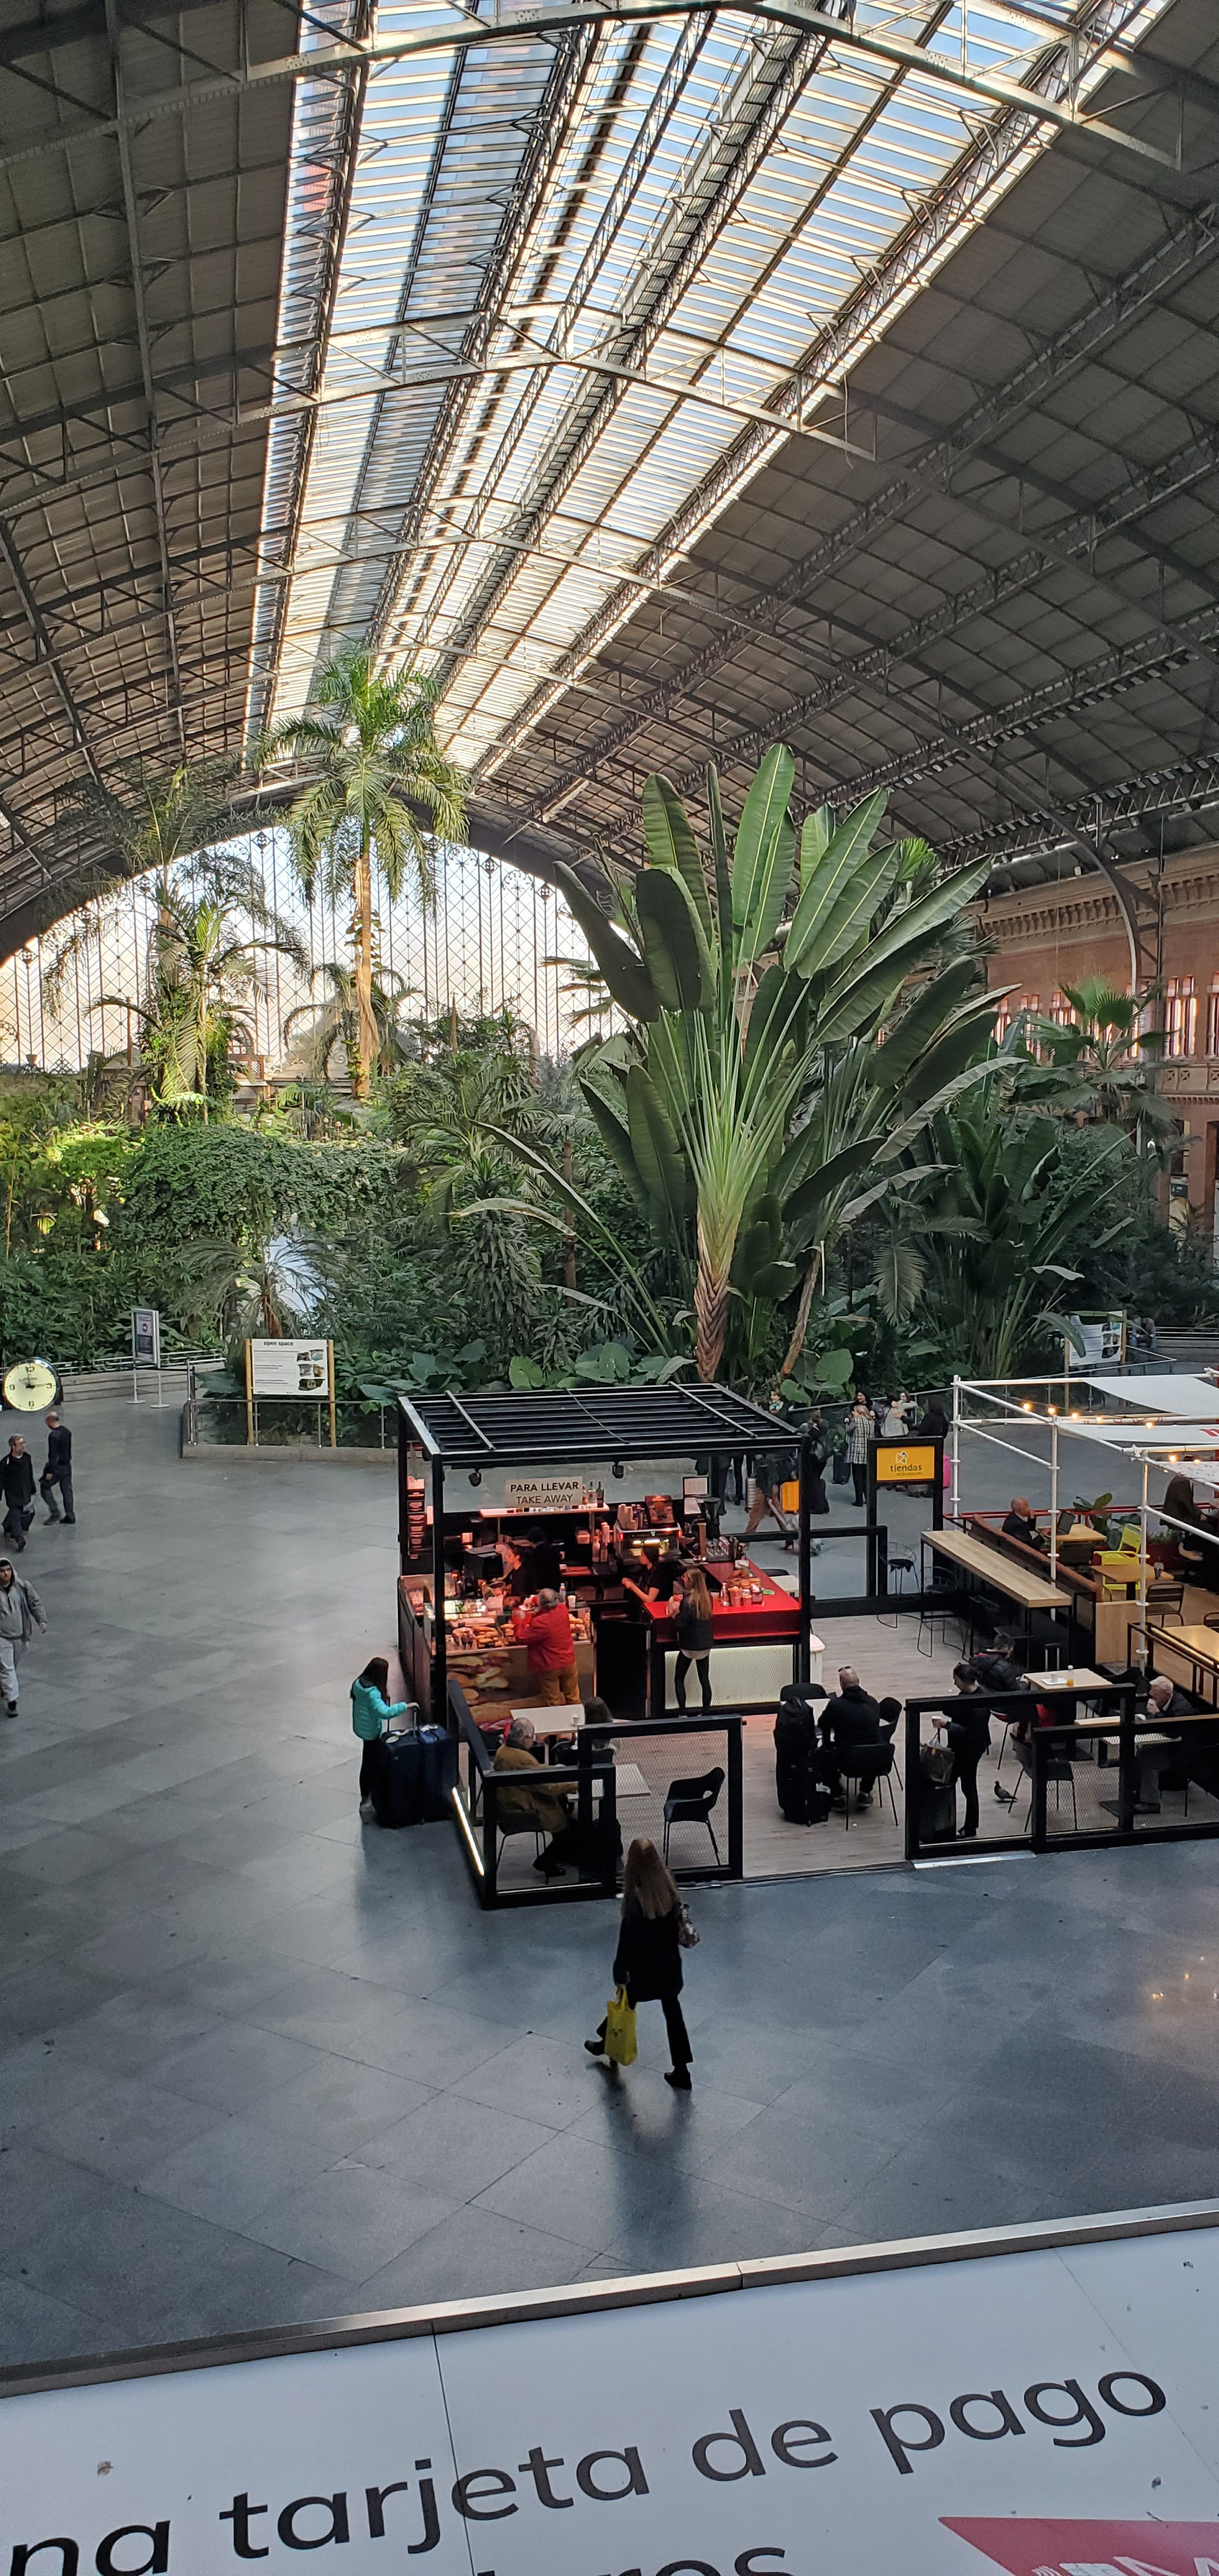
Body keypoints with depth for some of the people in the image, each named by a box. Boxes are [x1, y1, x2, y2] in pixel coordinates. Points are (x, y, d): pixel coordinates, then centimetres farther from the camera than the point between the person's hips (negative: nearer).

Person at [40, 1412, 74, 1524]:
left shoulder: (54, 1435, -21)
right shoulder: (66, 1431, 5)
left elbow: (53, 1455, -22)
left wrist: (50, 1471, -19)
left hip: (57, 1466, -8)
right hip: (67, 1465, 8)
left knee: (45, 1486, 8)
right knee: (67, 1489, 12)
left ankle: (55, 1512, 6)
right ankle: (70, 1515, 15)